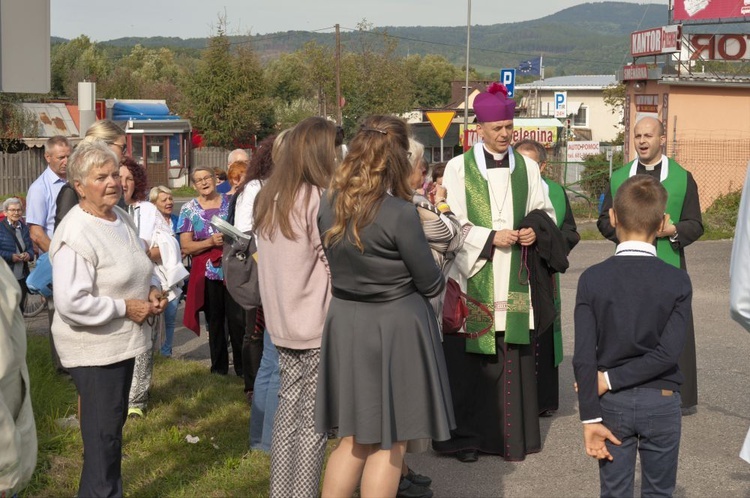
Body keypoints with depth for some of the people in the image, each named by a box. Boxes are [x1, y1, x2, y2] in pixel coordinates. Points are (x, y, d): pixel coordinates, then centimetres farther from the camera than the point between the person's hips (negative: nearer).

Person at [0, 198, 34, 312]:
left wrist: (29, 254, -7)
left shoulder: (24, 228, 12)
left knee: (19, 309, 11)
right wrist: (10, 256, -21)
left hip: (21, 277, 5)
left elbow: (30, 247, 15)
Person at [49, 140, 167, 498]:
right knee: (103, 433, 1)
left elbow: (137, 265, 21)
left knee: (114, 423, 22)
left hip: (122, 341, 9)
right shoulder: (76, 235, -24)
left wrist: (152, 289, 0)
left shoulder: (120, 217, 5)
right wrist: (125, 308, -22)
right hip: (94, 349, -9)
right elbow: (71, 304, -29)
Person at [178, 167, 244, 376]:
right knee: (215, 321, 10)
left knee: (238, 319, -5)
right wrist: (211, 242, -16)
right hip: (206, 272, 1)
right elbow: (185, 247, -2)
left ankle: (242, 366, 5)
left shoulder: (229, 202, 4)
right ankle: (219, 366, 22)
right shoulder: (189, 209, 3)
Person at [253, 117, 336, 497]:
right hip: (318, 324, -7)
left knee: (288, 408, 14)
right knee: (312, 420, 0)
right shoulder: (317, 199, -14)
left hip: (282, 323, 7)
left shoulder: (268, 199, 9)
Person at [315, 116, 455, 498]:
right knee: (389, 443, 8)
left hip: (345, 322, 6)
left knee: (356, 437, 18)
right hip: (395, 327, -6)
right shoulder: (399, 212, -19)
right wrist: (437, 280, 11)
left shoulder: (329, 204, -1)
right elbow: (430, 283, -10)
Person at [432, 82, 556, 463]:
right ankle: (466, 435, 8)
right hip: (473, 278, -3)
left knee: (513, 357, 3)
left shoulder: (527, 168, 11)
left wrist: (535, 232, -3)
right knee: (468, 358, -2)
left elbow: (544, 211, 19)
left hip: (512, 281, 3)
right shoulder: (458, 168, -1)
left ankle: (510, 435, 12)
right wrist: (491, 238, -13)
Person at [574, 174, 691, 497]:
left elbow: (584, 357, -13)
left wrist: (590, 418, -9)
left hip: (613, 403, 0)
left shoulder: (592, 279, -9)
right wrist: (610, 380, -11)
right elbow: (668, 352, -17)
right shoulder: (678, 281, -9)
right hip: (662, 401, 0)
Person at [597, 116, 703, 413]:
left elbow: (695, 225, 5)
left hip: (669, 266, -2)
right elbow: (604, 221, 11)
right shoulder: (619, 178, 12)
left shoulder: (682, 178, 6)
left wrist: (671, 230, -16)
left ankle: (681, 396, 9)